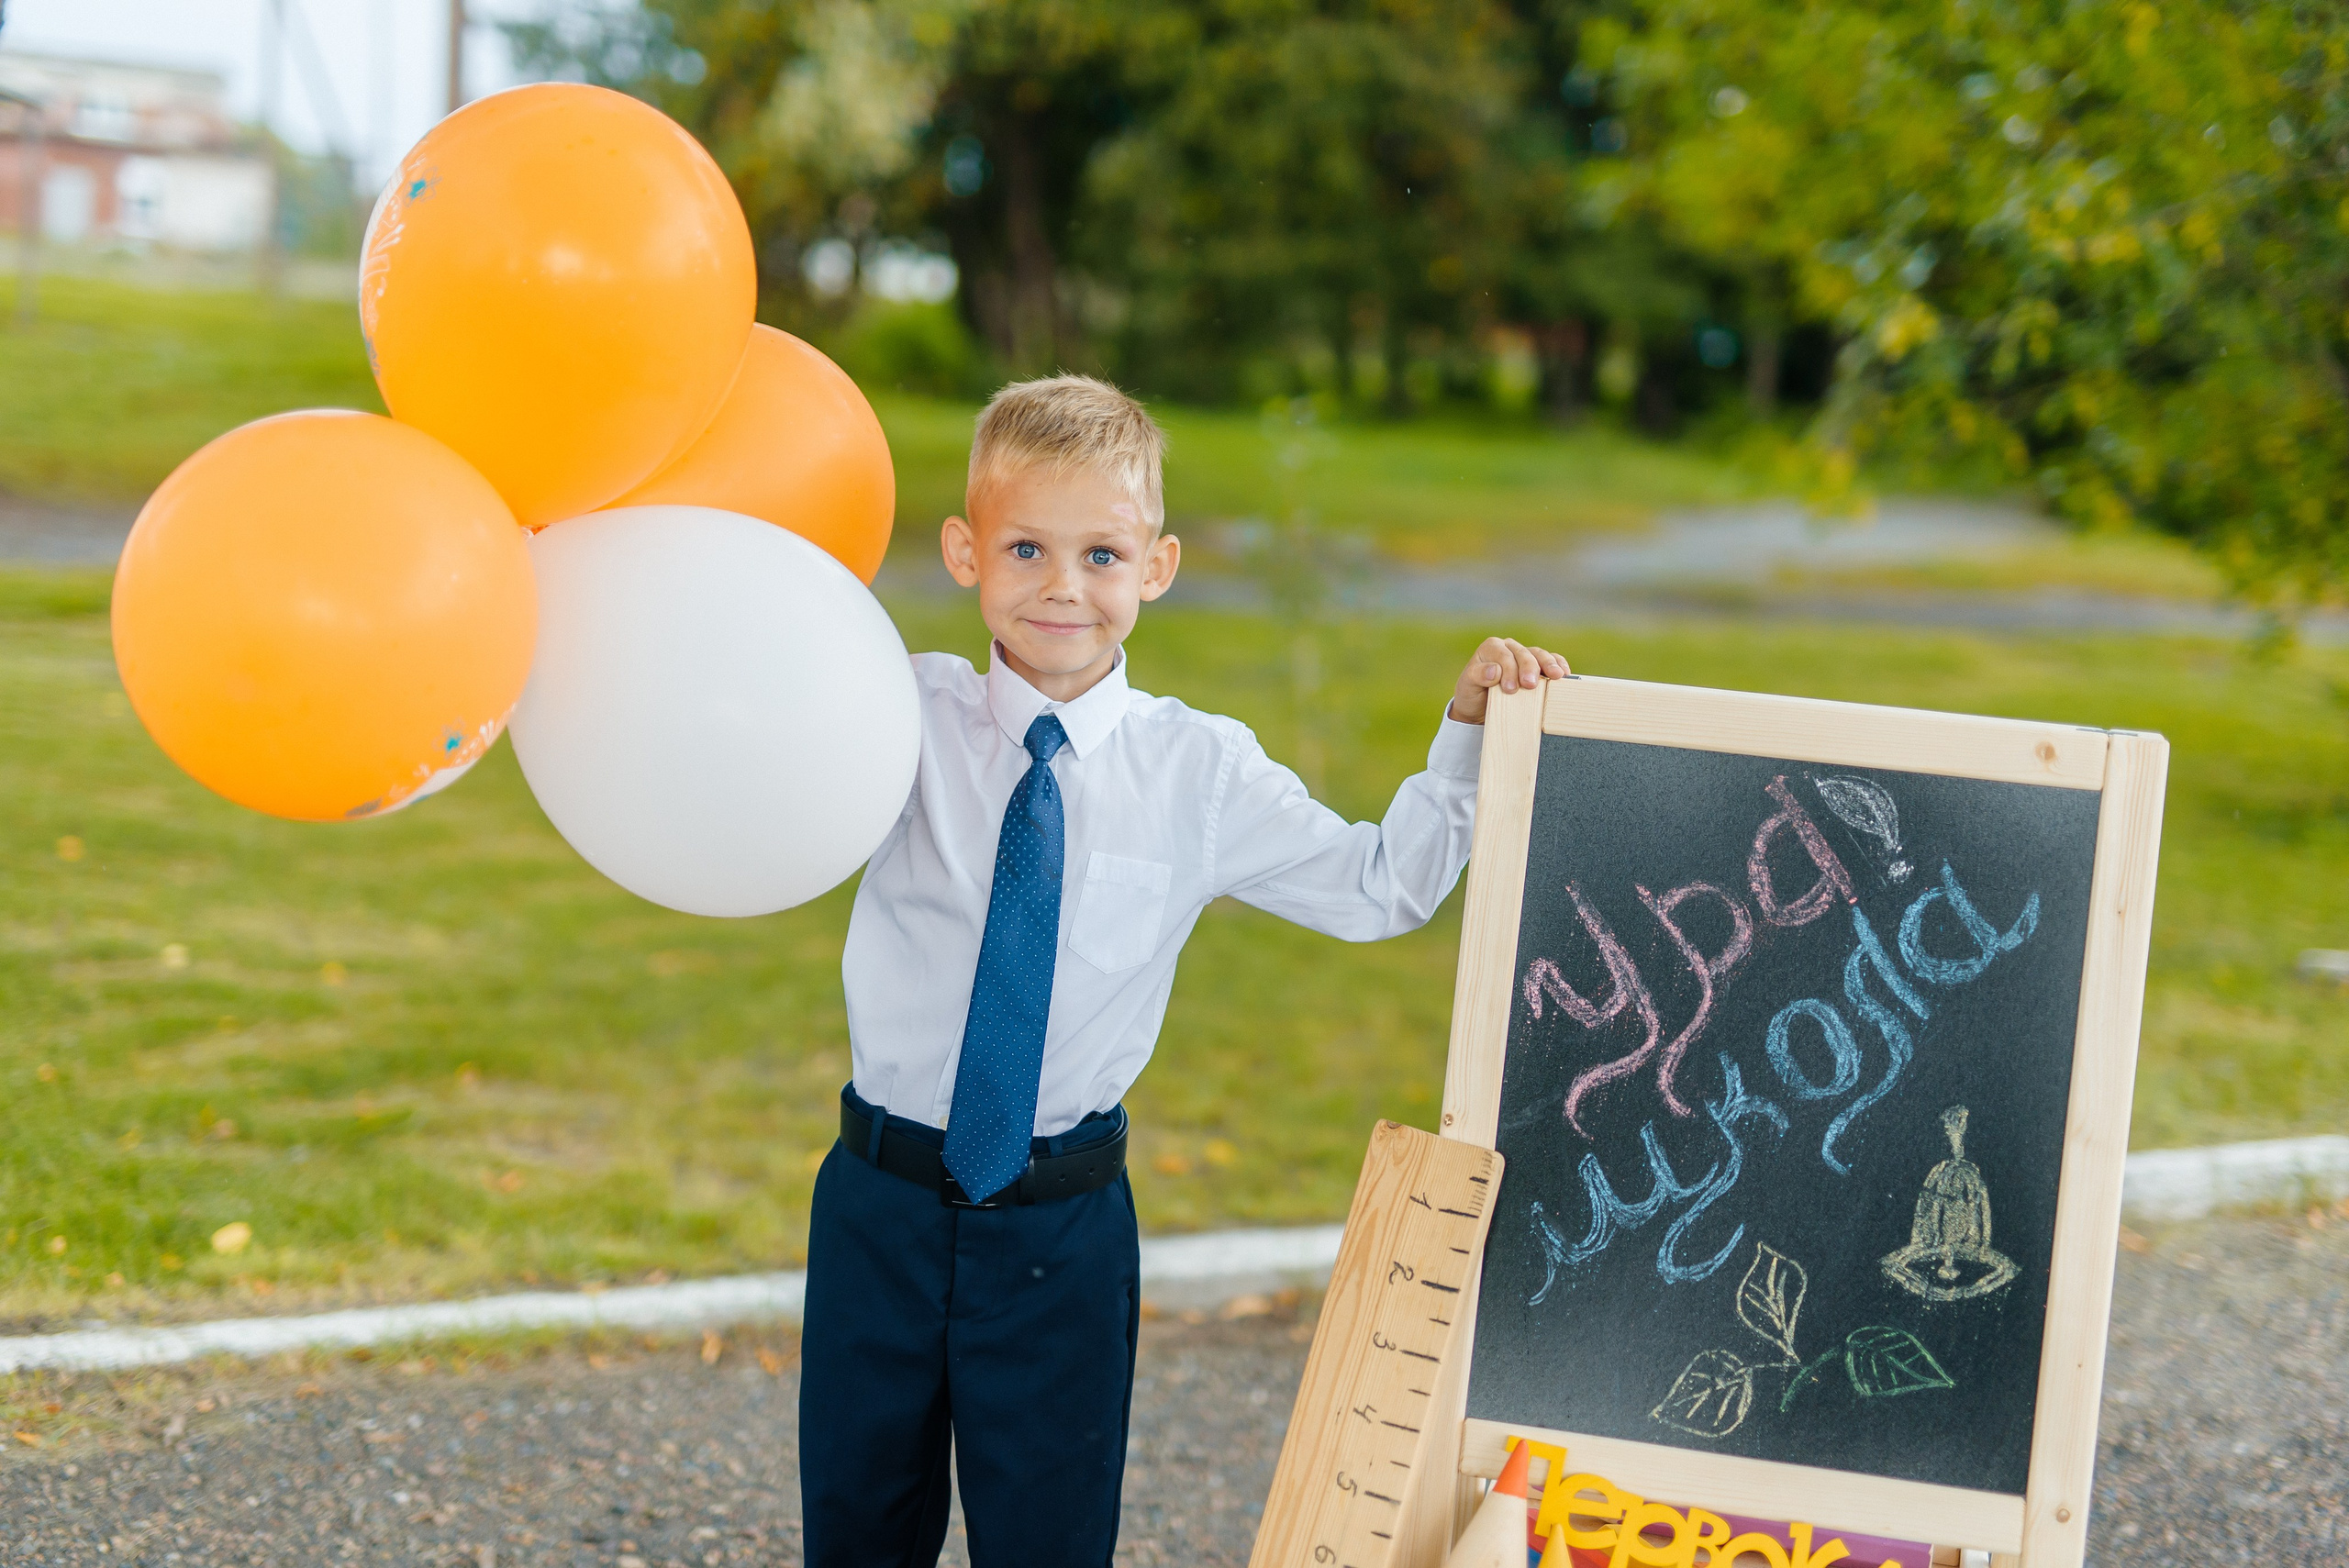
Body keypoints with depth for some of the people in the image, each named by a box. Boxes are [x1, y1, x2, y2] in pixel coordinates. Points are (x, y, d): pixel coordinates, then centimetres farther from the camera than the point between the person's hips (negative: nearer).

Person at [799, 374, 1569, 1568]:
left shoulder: (1202, 774, -2)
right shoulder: (907, 719, -4)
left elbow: (1382, 887, 5)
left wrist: (1468, 729, -3)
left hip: (1064, 1228, 0)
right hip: (884, 1206, 0)